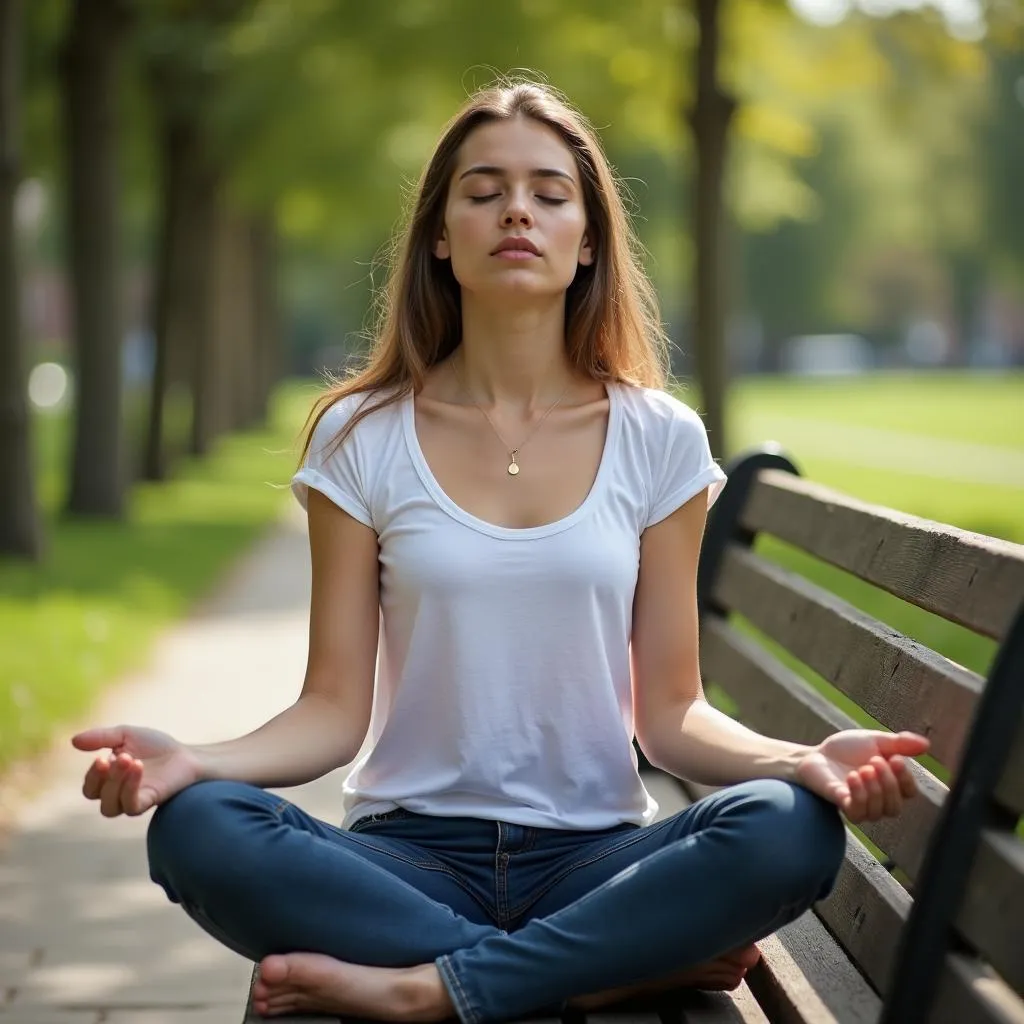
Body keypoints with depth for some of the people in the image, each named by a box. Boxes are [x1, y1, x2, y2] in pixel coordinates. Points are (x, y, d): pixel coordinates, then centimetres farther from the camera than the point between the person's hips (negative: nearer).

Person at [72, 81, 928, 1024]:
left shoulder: (658, 439, 5)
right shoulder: (361, 439, 4)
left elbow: (671, 711, 3)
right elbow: (335, 709, 0)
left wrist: (804, 760, -17)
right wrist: (196, 761, -20)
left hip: (594, 855, 0)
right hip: (414, 850, 0)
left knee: (790, 827, -30)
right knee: (196, 828, -30)